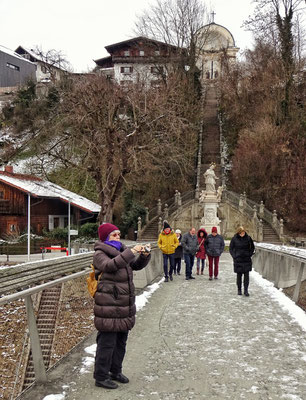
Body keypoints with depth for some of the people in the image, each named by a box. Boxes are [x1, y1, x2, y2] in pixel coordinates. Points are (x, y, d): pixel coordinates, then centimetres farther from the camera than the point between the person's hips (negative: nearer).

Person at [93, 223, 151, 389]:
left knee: (121, 341, 17)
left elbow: (137, 265, 16)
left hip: (124, 306, 8)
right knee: (107, 342, -3)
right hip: (109, 307, -8)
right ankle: (101, 377, 11)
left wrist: (144, 255, -5)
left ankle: (115, 371, 33)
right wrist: (132, 252, -34)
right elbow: (110, 265, -30)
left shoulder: (121, 251, 14)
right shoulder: (100, 254, -10)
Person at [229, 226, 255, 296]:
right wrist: (234, 256, -5)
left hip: (247, 260, 0)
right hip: (238, 260, 0)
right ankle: (239, 290, 17)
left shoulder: (248, 238, -2)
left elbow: (252, 247, 12)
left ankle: (246, 290, -1)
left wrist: (250, 254, 1)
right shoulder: (234, 239, -4)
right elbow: (231, 248, 6)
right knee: (239, 275, 6)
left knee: (246, 275, -4)